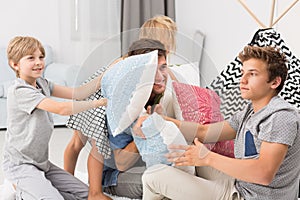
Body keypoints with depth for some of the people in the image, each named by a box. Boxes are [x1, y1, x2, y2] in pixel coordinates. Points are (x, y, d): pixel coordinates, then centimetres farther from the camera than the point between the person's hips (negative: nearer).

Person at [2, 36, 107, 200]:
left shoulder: (42, 84, 7)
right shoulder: (20, 91, -21)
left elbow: (76, 93, -1)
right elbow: (61, 109, -30)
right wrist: (95, 103, -20)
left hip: (41, 162, 9)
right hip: (20, 165, -9)